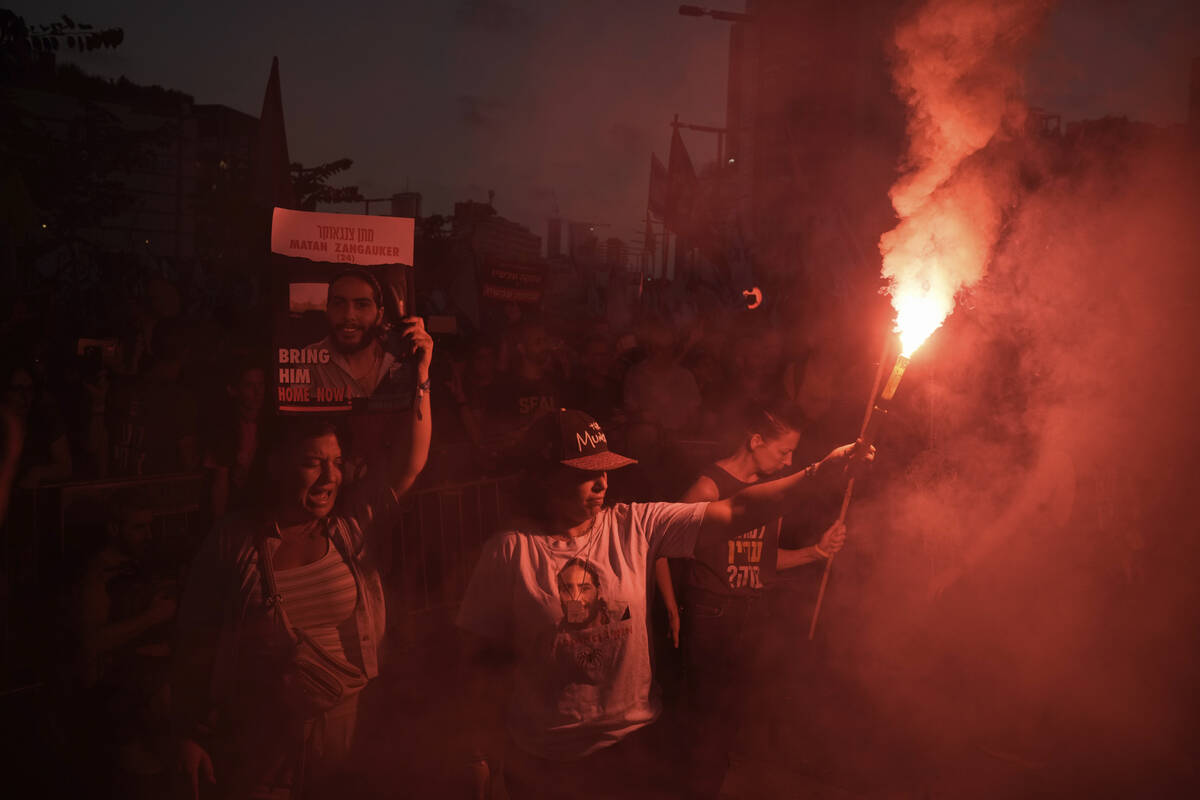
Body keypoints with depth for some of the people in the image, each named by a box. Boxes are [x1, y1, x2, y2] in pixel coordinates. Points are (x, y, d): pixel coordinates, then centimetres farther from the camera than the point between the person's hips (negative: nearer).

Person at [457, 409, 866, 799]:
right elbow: (482, 652, -8)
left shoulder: (635, 525, -6)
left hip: (631, 740, 3)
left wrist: (819, 470, -17)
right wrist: (479, 751, -9)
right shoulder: (509, 551, -12)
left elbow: (735, 512, -10)